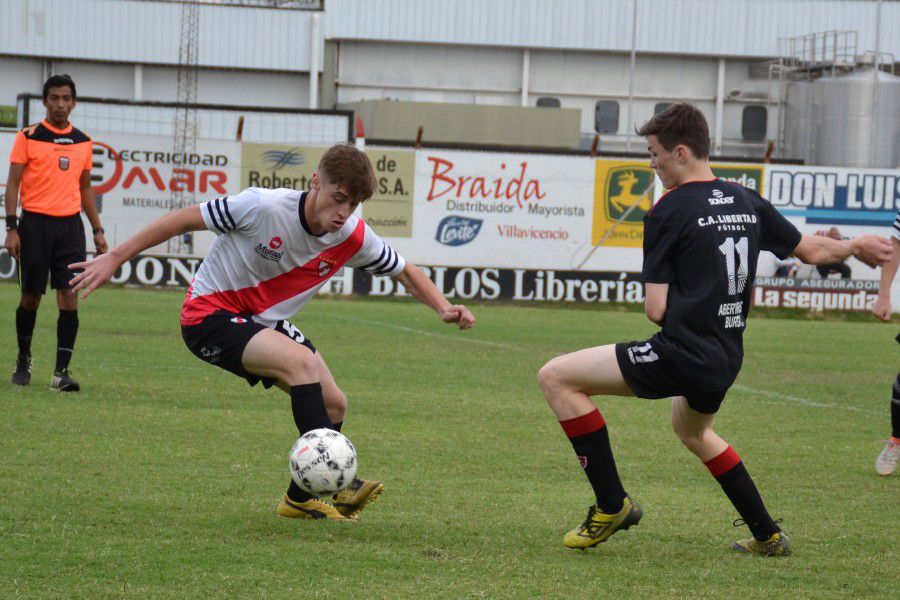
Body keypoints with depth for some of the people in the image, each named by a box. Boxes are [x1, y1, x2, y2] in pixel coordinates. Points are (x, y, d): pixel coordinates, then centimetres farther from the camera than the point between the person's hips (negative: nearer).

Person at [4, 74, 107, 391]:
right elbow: (13, 183, -3)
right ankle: (23, 358, 27)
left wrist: (97, 230, 14)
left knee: (69, 296, -8)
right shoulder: (28, 137, -1)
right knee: (31, 296, 4)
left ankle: (61, 371, -9)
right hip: (35, 223, -3)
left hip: (70, 225, 3)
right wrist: (11, 228, -10)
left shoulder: (83, 142, 11)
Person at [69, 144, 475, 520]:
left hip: (266, 322, 7)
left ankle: (300, 499, 19)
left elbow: (404, 271, 6)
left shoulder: (353, 237, -11)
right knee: (302, 361, -29)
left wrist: (443, 308, -12)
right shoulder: (264, 207, -27)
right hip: (211, 314, -7)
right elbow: (187, 219, -18)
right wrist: (115, 258, -17)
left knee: (334, 404, -1)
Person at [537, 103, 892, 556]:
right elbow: (813, 251, 20)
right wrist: (856, 245, 40)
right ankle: (768, 536, 39)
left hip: (681, 356, -8)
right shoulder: (748, 203, 9)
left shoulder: (668, 213, -10)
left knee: (556, 377, -5)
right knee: (692, 432, 38)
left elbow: (656, 310, -12)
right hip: (727, 361, 8)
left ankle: (613, 504, -4)